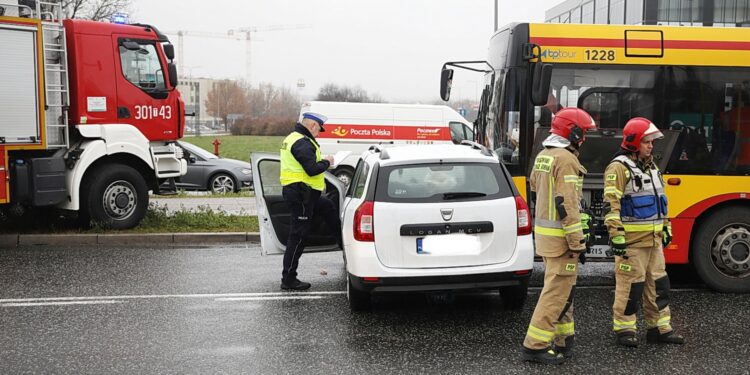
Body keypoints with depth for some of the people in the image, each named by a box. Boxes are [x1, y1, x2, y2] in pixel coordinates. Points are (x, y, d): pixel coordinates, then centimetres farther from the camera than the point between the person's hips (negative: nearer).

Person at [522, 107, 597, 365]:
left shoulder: (542, 156, 12)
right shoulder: (566, 160, -18)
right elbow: (567, 205, -21)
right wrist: (578, 242, -18)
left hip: (543, 231, 10)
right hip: (560, 236, -10)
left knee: (561, 287, 18)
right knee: (556, 291, -5)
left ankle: (564, 337, 27)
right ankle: (534, 346, -2)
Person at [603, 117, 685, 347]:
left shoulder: (650, 166, 17)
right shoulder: (619, 168, -12)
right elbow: (611, 205, -18)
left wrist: (666, 227, 24)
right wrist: (616, 235, -23)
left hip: (653, 239, 9)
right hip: (632, 240, -9)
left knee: (658, 284, 13)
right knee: (630, 285, -2)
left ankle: (659, 328, 23)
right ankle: (624, 330, 9)